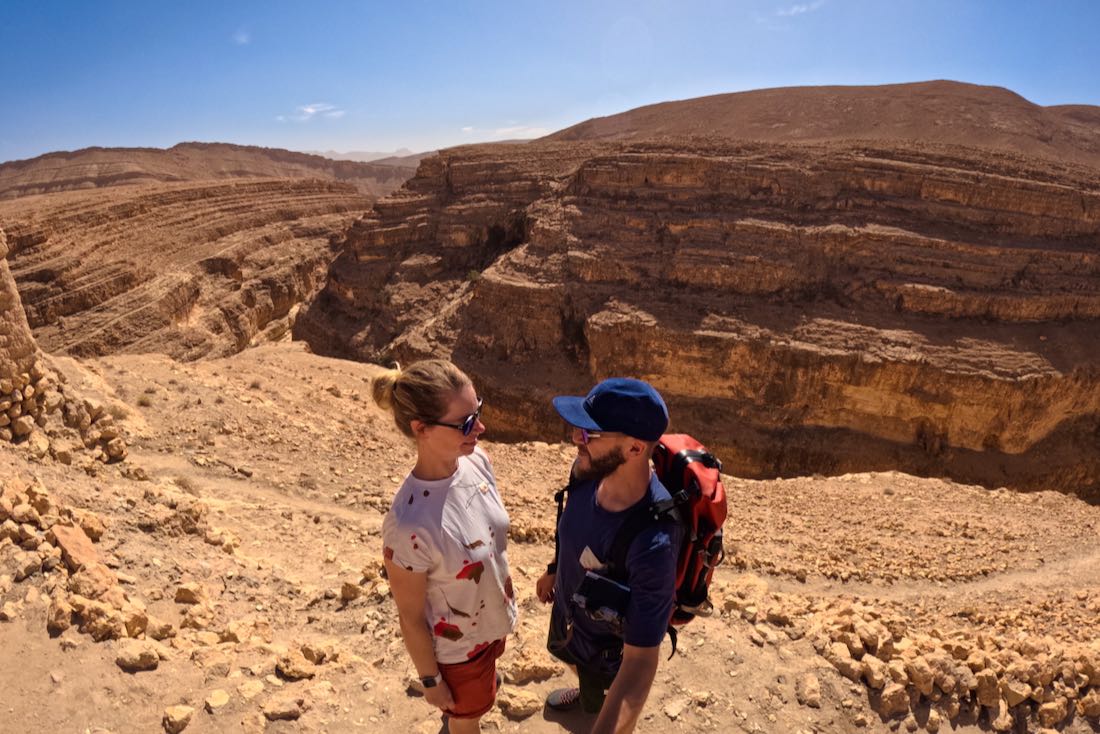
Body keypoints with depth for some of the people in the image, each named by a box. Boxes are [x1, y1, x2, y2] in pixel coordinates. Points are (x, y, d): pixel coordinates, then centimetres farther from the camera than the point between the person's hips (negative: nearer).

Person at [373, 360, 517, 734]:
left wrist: (505, 593, 12)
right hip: (459, 644, -5)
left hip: (494, 616, 5)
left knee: (483, 681, 38)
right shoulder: (410, 524, -40)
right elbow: (410, 618, -23)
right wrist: (430, 680, -9)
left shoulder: (476, 461, -20)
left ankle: (479, 682, 70)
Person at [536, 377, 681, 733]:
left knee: (603, 696, 28)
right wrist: (555, 570, 15)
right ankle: (588, 697, 71)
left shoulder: (652, 543, -45)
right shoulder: (592, 468, -24)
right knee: (581, 669, 37)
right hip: (569, 614, 6)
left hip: (608, 645, -6)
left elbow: (641, 662, -40)